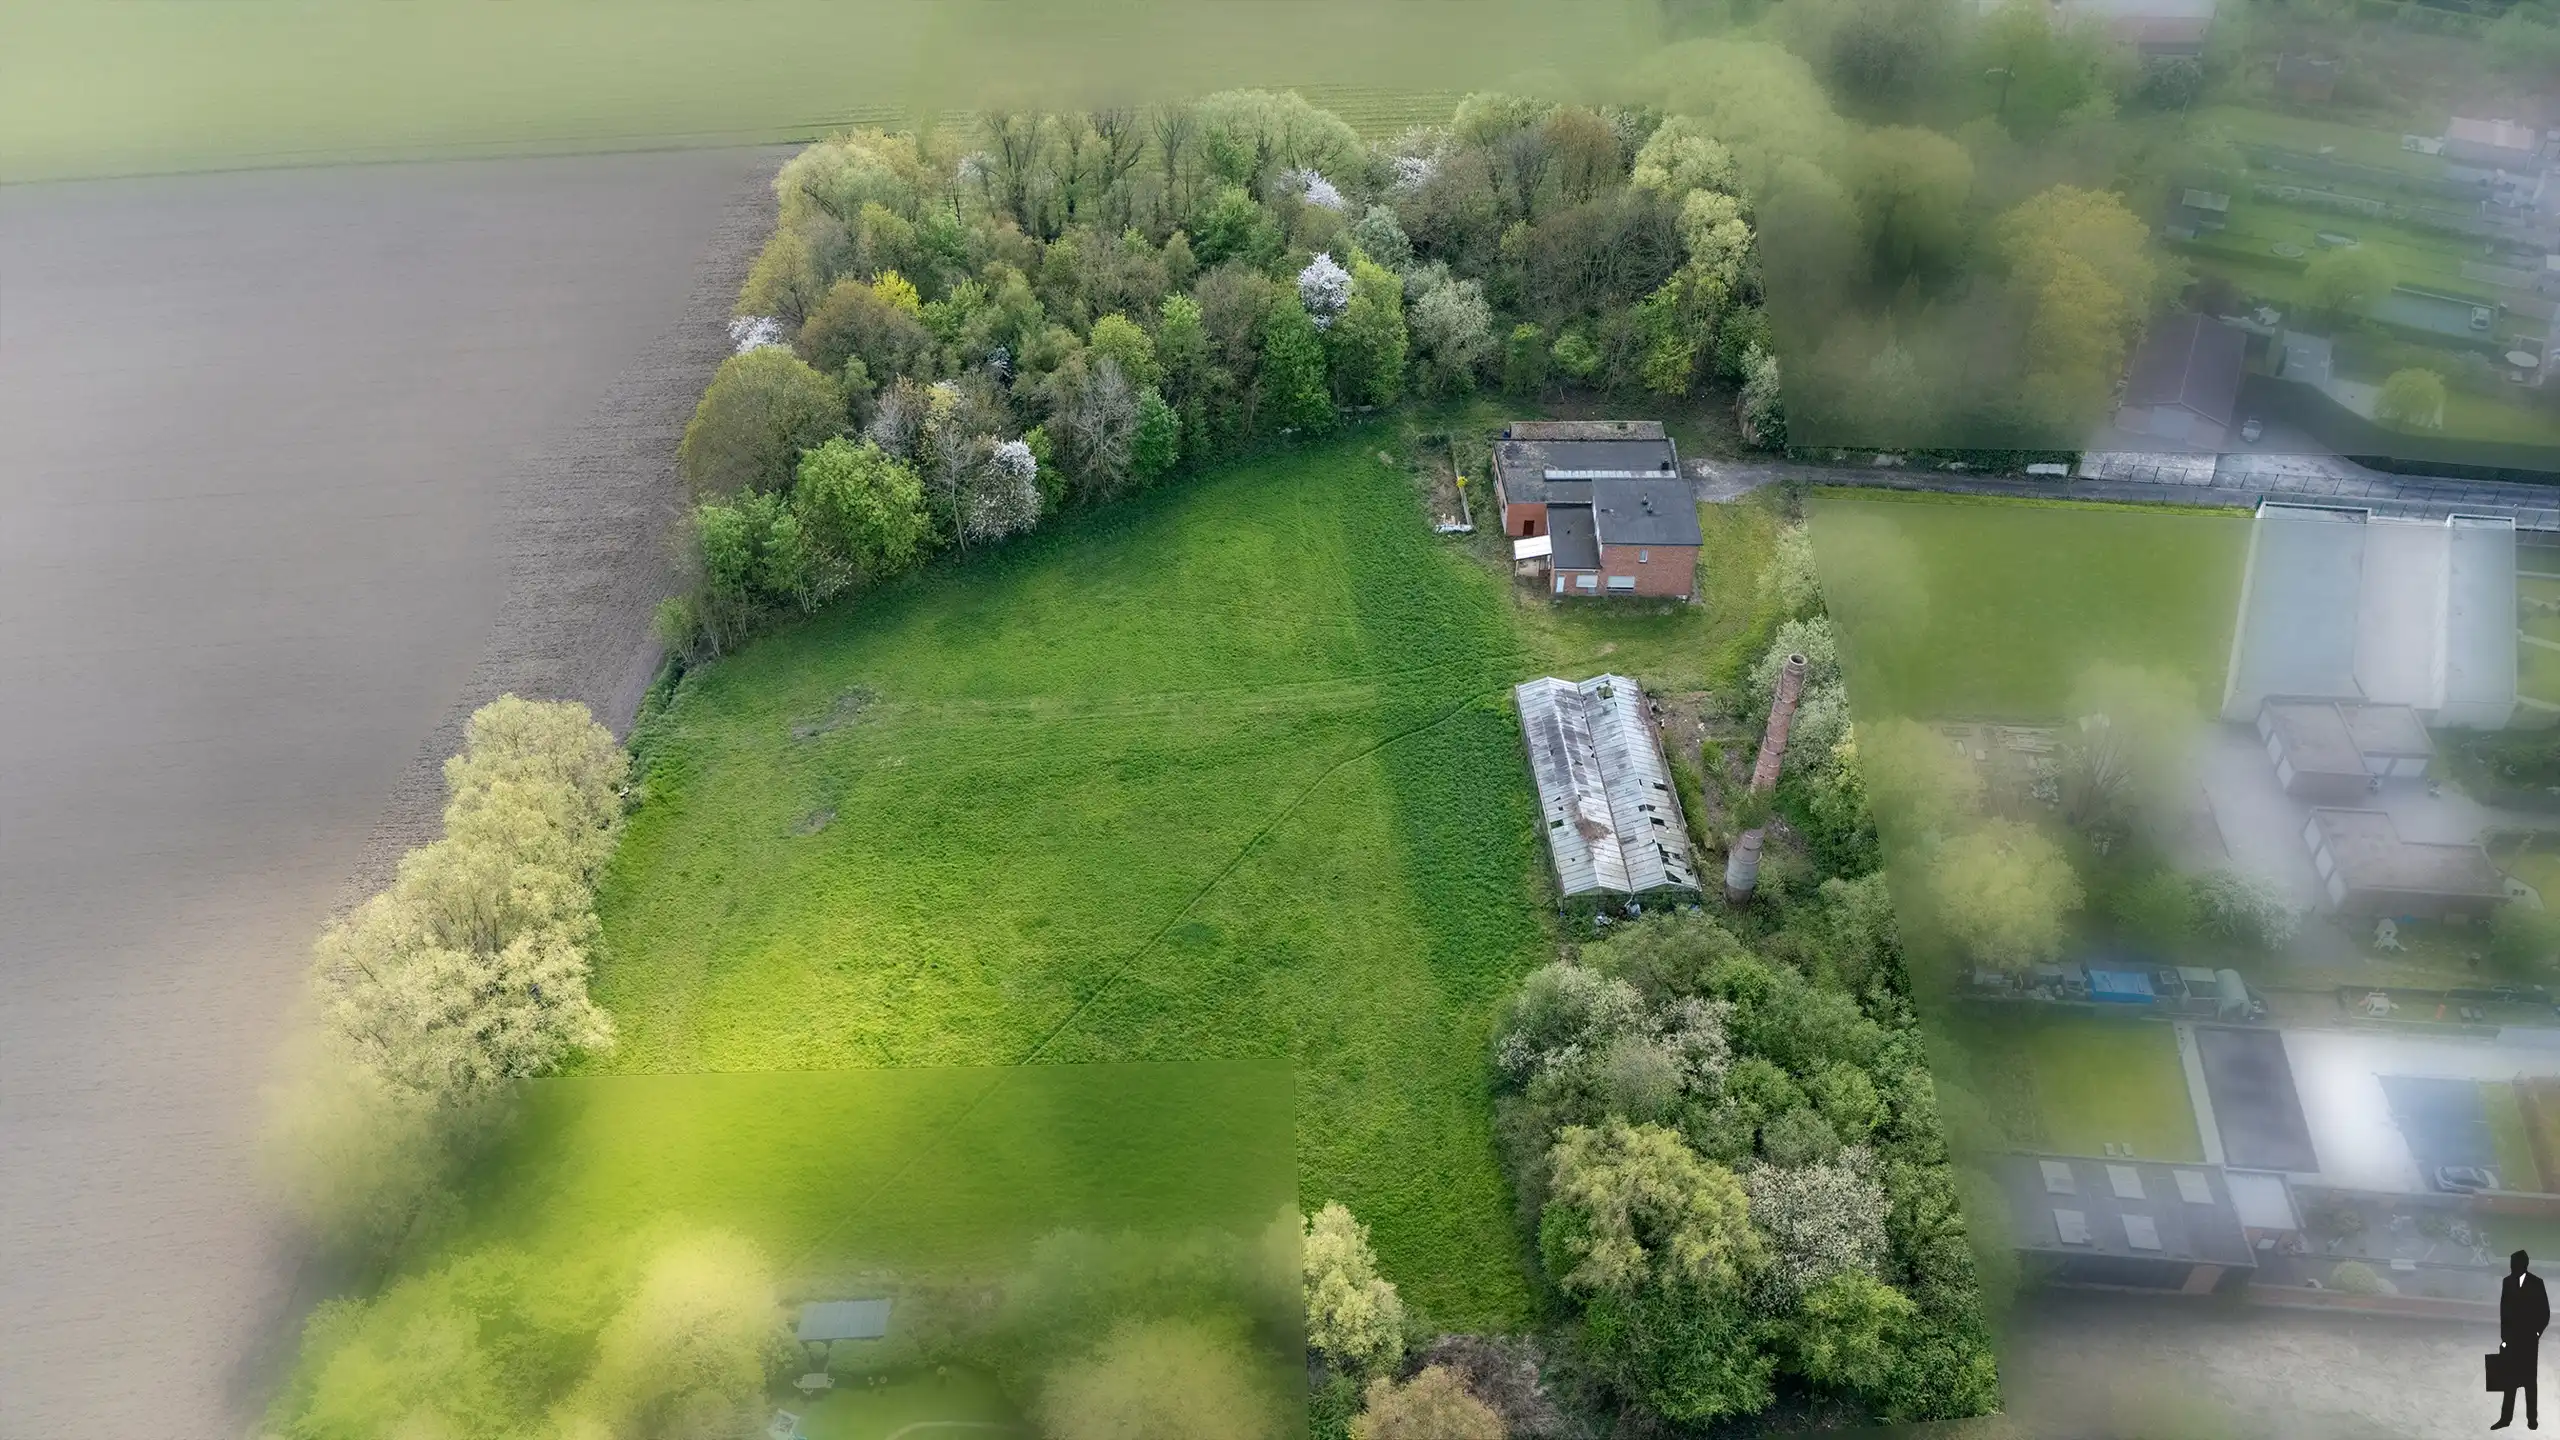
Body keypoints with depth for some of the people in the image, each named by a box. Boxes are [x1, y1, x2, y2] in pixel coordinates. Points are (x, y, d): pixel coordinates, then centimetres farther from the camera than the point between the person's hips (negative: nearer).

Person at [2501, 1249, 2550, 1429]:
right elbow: (2503, 1312, 5)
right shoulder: (2507, 1282, 2)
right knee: (2510, 1378, 5)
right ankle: (2506, 1417, 8)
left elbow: (2545, 1312, -2)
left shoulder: (2536, 1283, -7)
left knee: (2530, 1379, 6)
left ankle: (2532, 1418, 15)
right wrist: (2504, 1337, 2)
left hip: (2529, 1338, -3)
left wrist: (2537, 1332, -7)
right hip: (2511, 1337, 3)